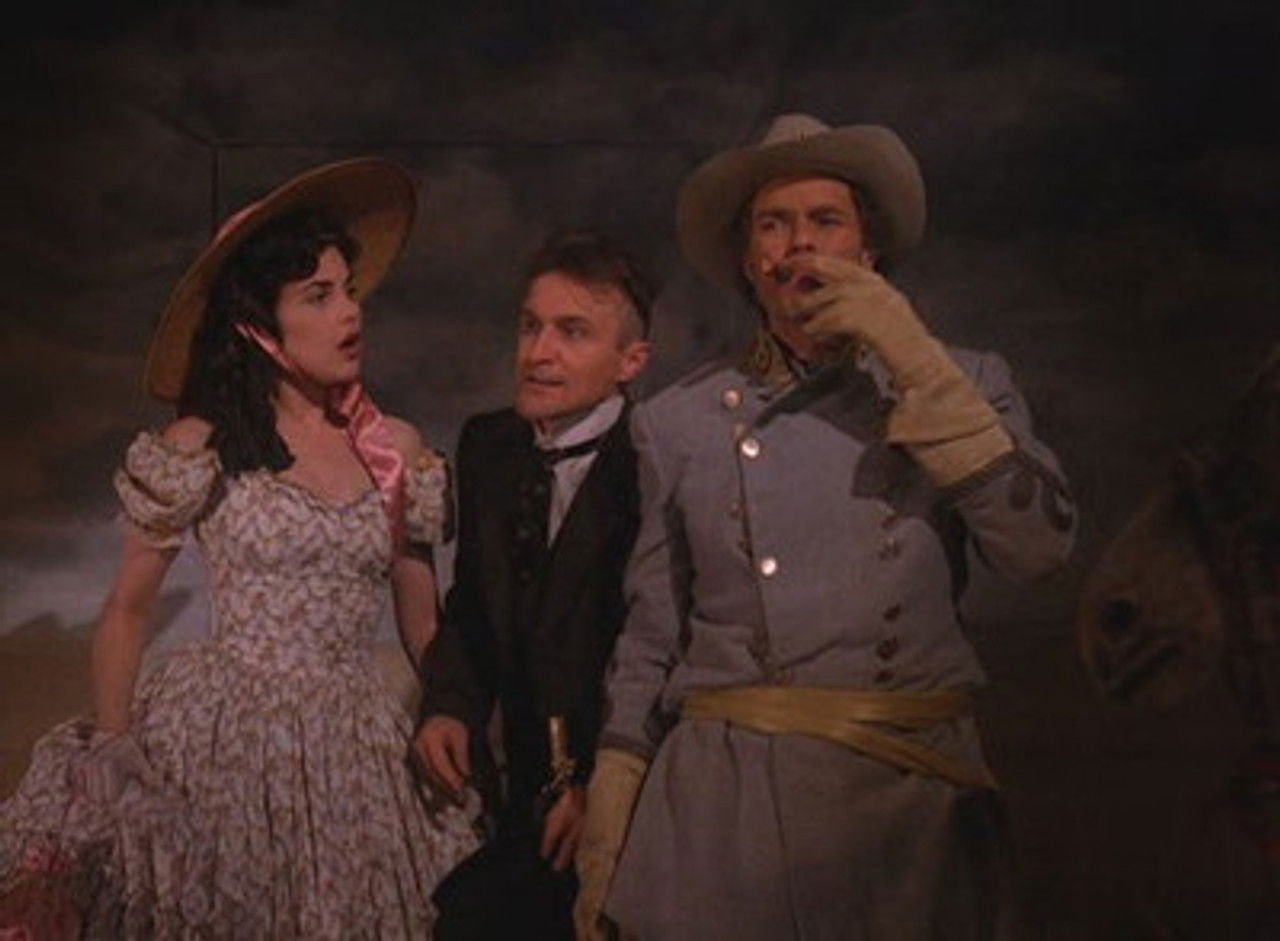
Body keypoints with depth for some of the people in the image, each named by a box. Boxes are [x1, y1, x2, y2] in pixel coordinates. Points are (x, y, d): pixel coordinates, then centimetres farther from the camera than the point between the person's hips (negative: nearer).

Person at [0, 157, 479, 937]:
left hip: (359, 749, 3)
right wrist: (110, 753, -4)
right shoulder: (200, 450, -4)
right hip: (227, 739, -2)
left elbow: (423, 626, 10)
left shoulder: (396, 450, 4)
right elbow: (127, 614, 3)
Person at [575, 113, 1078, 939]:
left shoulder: (959, 384, 5)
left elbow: (1039, 546, -10)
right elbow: (651, 642, 8)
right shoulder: (678, 421, 6)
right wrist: (606, 840, 4)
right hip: (726, 808, 0)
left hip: (914, 800, 0)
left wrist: (918, 365, -11)